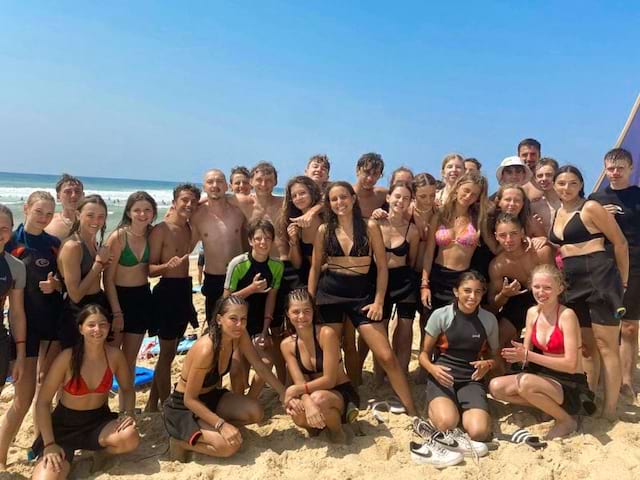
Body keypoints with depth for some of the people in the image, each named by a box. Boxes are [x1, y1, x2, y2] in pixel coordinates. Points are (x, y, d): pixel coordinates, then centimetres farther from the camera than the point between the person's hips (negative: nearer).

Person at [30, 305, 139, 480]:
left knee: (130, 438, -29)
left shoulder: (114, 355, -11)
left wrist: (129, 413, -14)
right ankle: (65, 455, 12)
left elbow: (127, 389, 5)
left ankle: (97, 450, 5)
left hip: (99, 420, 2)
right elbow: (42, 403, -13)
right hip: (65, 424, -2)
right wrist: (50, 444, -18)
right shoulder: (67, 357, -19)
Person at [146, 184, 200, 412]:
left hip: (185, 290, 7)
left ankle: (152, 404, 27)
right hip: (167, 291, -7)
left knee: (170, 352, 15)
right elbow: (149, 269, -10)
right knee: (166, 352, 2)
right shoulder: (161, 230, -11)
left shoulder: (190, 228, 7)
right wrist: (168, 266, -31)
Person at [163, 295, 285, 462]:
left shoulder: (239, 335, -13)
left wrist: (284, 393, -7)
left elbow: (260, 366, -3)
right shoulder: (206, 350, -33)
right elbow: (189, 399, -25)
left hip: (211, 396, 7)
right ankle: (181, 441, -2)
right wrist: (221, 424, -31)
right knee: (230, 445, -25)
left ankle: (209, 428, 6)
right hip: (183, 407, -7)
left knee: (256, 413, -13)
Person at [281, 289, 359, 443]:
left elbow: (329, 380, -21)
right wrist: (308, 403, -35)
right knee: (297, 413, -31)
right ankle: (315, 426, 6)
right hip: (316, 394, 3)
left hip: (343, 394, -3)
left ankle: (337, 431, -4)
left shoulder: (326, 334, -20)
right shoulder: (287, 344, -5)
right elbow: (300, 383, -13)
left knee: (318, 398, -37)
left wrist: (296, 390, -28)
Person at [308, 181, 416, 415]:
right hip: (329, 293, 2)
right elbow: (315, 267, 9)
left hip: (362, 293, -2)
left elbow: (382, 266, 0)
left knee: (386, 356, -5)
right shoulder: (324, 230, 3)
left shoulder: (369, 226, -2)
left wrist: (379, 301, -5)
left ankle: (413, 413, 4)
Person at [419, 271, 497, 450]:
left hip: (472, 380, 3)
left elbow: (495, 357, 16)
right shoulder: (440, 315, -3)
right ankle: (436, 406, 1)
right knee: (446, 423, -32)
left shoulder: (489, 320, 5)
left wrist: (488, 365, -9)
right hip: (442, 377, -2)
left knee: (478, 432, -23)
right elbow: (424, 353, 3)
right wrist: (432, 368, -20)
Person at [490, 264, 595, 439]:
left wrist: (528, 355, -25)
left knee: (525, 382, -33)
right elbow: (527, 354, 5)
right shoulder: (532, 313, 2)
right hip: (546, 377, 6)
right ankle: (550, 406, 2)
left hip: (571, 385, -6)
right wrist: (519, 355, -20)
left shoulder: (567, 315, -17)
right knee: (496, 387, -11)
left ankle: (566, 420, -7)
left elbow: (571, 364, -22)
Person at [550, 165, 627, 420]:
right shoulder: (557, 213, 13)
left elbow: (620, 243, -4)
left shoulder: (590, 207, -6)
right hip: (572, 283, 7)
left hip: (599, 279, -7)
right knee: (586, 346, 14)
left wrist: (622, 281, 1)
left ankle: (609, 409, 7)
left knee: (606, 346, -1)